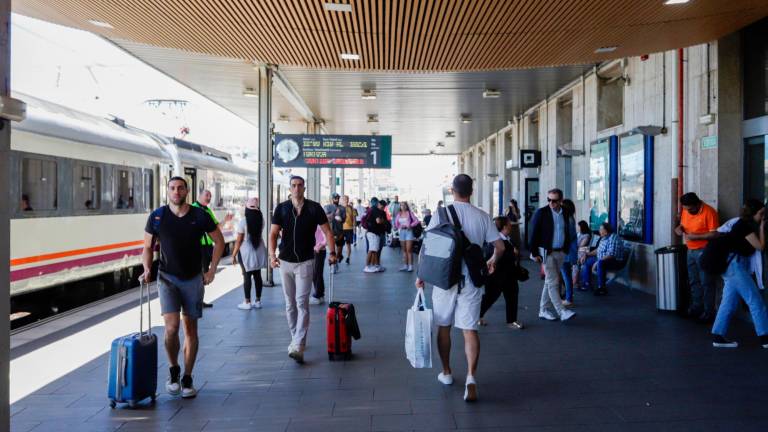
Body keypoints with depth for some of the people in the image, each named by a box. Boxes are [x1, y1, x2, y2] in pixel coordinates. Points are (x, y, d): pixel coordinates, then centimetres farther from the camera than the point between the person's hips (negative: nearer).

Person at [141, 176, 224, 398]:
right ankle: (173, 370, 11)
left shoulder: (200, 216, -5)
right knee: (172, 326, -14)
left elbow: (219, 241, 6)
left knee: (190, 329, 6)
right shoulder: (157, 217, -3)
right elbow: (148, 247, 8)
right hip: (167, 277, -1)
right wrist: (147, 270, -8)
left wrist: (212, 270, 1)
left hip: (193, 279, 1)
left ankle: (187, 379, 18)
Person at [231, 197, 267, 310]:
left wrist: (234, 254, -2)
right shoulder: (261, 219, -1)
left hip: (246, 251, -4)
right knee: (257, 275, 9)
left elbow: (239, 240, -11)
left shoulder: (243, 221, -13)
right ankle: (258, 301, 16)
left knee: (247, 276, 2)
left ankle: (247, 302, 6)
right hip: (259, 251, 5)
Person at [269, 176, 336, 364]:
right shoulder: (281, 208, 1)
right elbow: (273, 233, -1)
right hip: (285, 262, 3)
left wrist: (332, 252, -7)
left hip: (305, 262, -3)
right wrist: (272, 254, -15)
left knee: (302, 303, -11)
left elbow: (327, 231, 1)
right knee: (290, 304, 12)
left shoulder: (314, 208, -4)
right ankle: (295, 339, 26)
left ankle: (298, 346, -15)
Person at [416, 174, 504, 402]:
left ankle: (446, 372, 28)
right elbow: (500, 246, 4)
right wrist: (492, 262, 24)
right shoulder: (482, 216, 0)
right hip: (471, 280, 1)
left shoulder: (441, 214, -5)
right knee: (469, 329, 2)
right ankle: (471, 377, -12)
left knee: (443, 327, 15)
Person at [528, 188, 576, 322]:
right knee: (553, 282, -8)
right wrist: (534, 253, -10)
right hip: (546, 252, -5)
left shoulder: (565, 214, 6)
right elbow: (533, 234, -8)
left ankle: (543, 310, 18)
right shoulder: (541, 213, -9)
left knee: (550, 282, 11)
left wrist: (566, 249, 9)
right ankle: (562, 312, -8)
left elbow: (567, 233, 16)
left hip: (560, 253, 6)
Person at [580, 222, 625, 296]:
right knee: (587, 261, 9)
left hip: (616, 262, -11)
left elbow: (610, 255, -30)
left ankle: (602, 288, -30)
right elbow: (598, 250, 20)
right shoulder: (604, 238, 9)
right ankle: (587, 284, 11)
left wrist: (597, 262, -29)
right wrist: (587, 254, 9)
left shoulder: (613, 238, -22)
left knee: (600, 263, -38)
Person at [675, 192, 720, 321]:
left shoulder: (709, 212, -17)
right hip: (691, 251, 7)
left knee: (706, 283, -2)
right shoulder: (685, 211, 5)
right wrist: (679, 228, -3)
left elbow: (714, 234, -20)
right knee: (693, 281, 14)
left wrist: (696, 236, -23)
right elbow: (682, 224, 20)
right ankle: (697, 307, 25)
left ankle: (708, 312, 5)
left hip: (704, 252, -7)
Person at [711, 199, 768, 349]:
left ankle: (718, 337, 8)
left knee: (729, 303, 8)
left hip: (733, 265, 10)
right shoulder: (745, 226, -13)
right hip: (735, 265, -10)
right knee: (755, 301, -4)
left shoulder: (744, 224, 16)